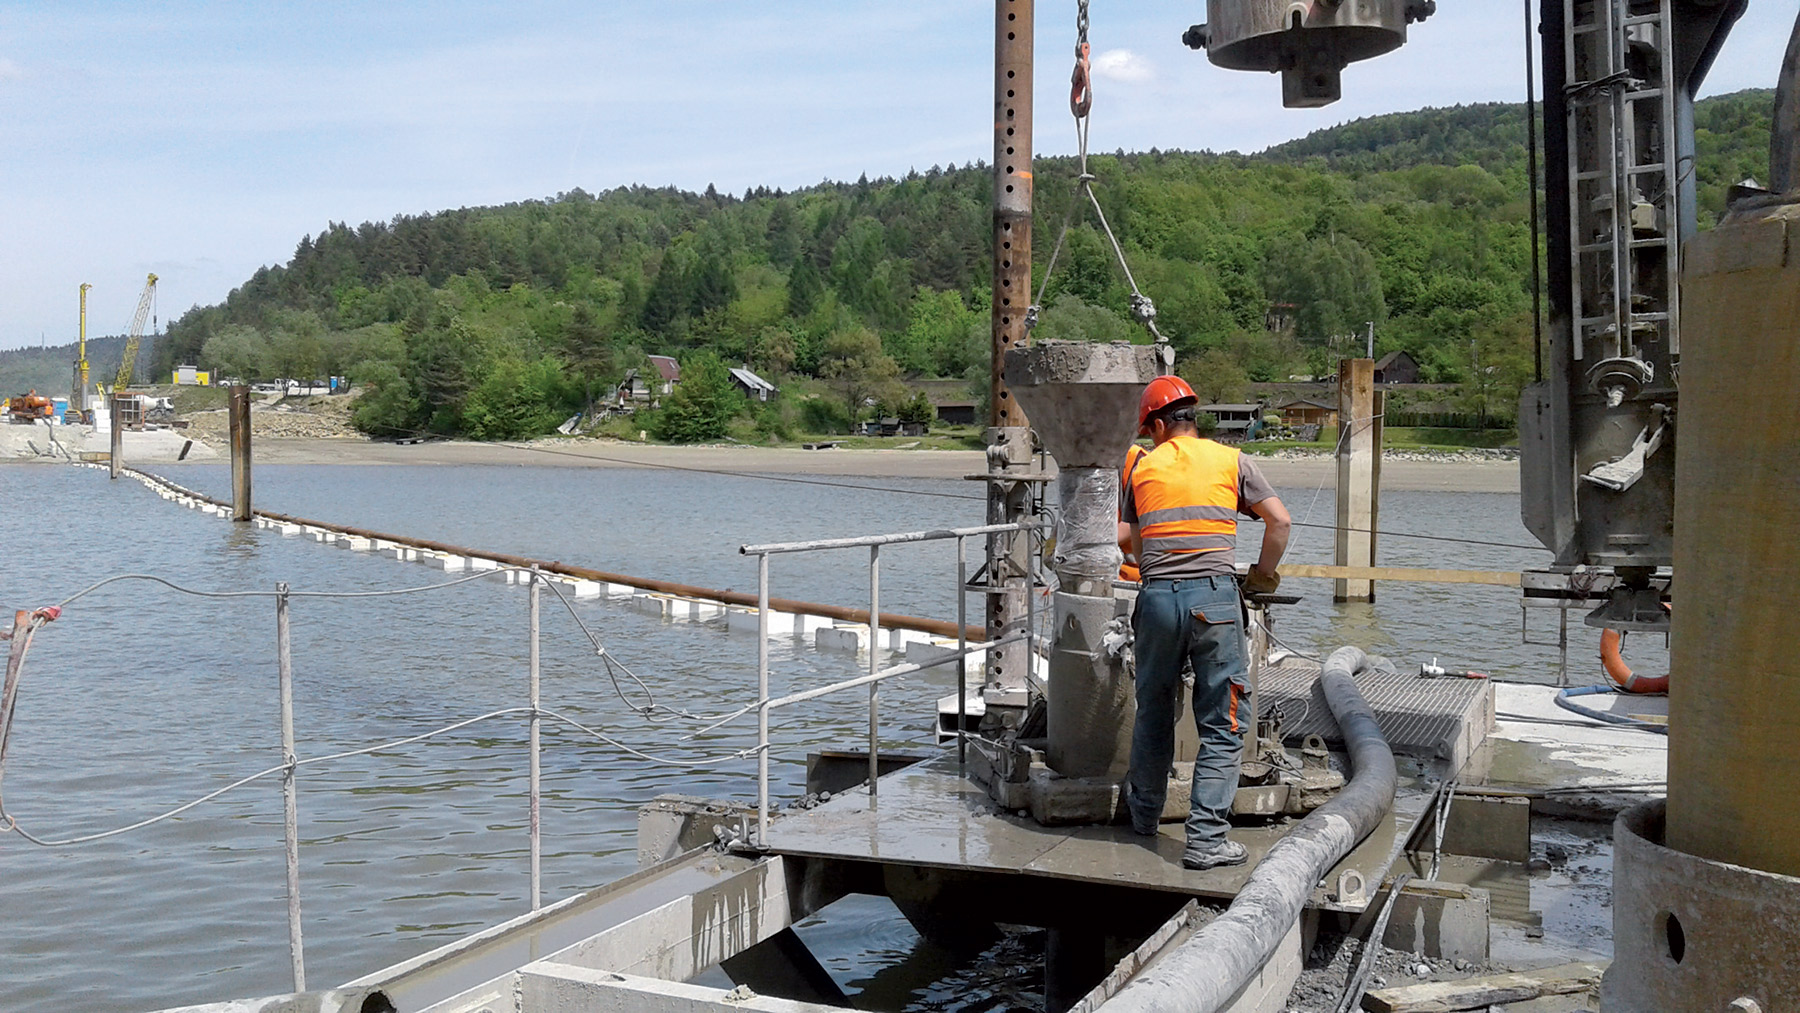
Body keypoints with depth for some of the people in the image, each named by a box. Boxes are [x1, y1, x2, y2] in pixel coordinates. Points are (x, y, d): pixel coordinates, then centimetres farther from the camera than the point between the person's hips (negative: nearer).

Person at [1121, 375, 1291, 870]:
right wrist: (1263, 574, 16)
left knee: (1153, 713, 19)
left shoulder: (1142, 468, 11)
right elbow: (1279, 520, 3)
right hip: (1214, 597, -2)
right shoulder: (1231, 460, 7)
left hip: (1157, 599, 2)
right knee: (1221, 727, 2)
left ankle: (1145, 813, 35)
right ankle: (1205, 837, -2)